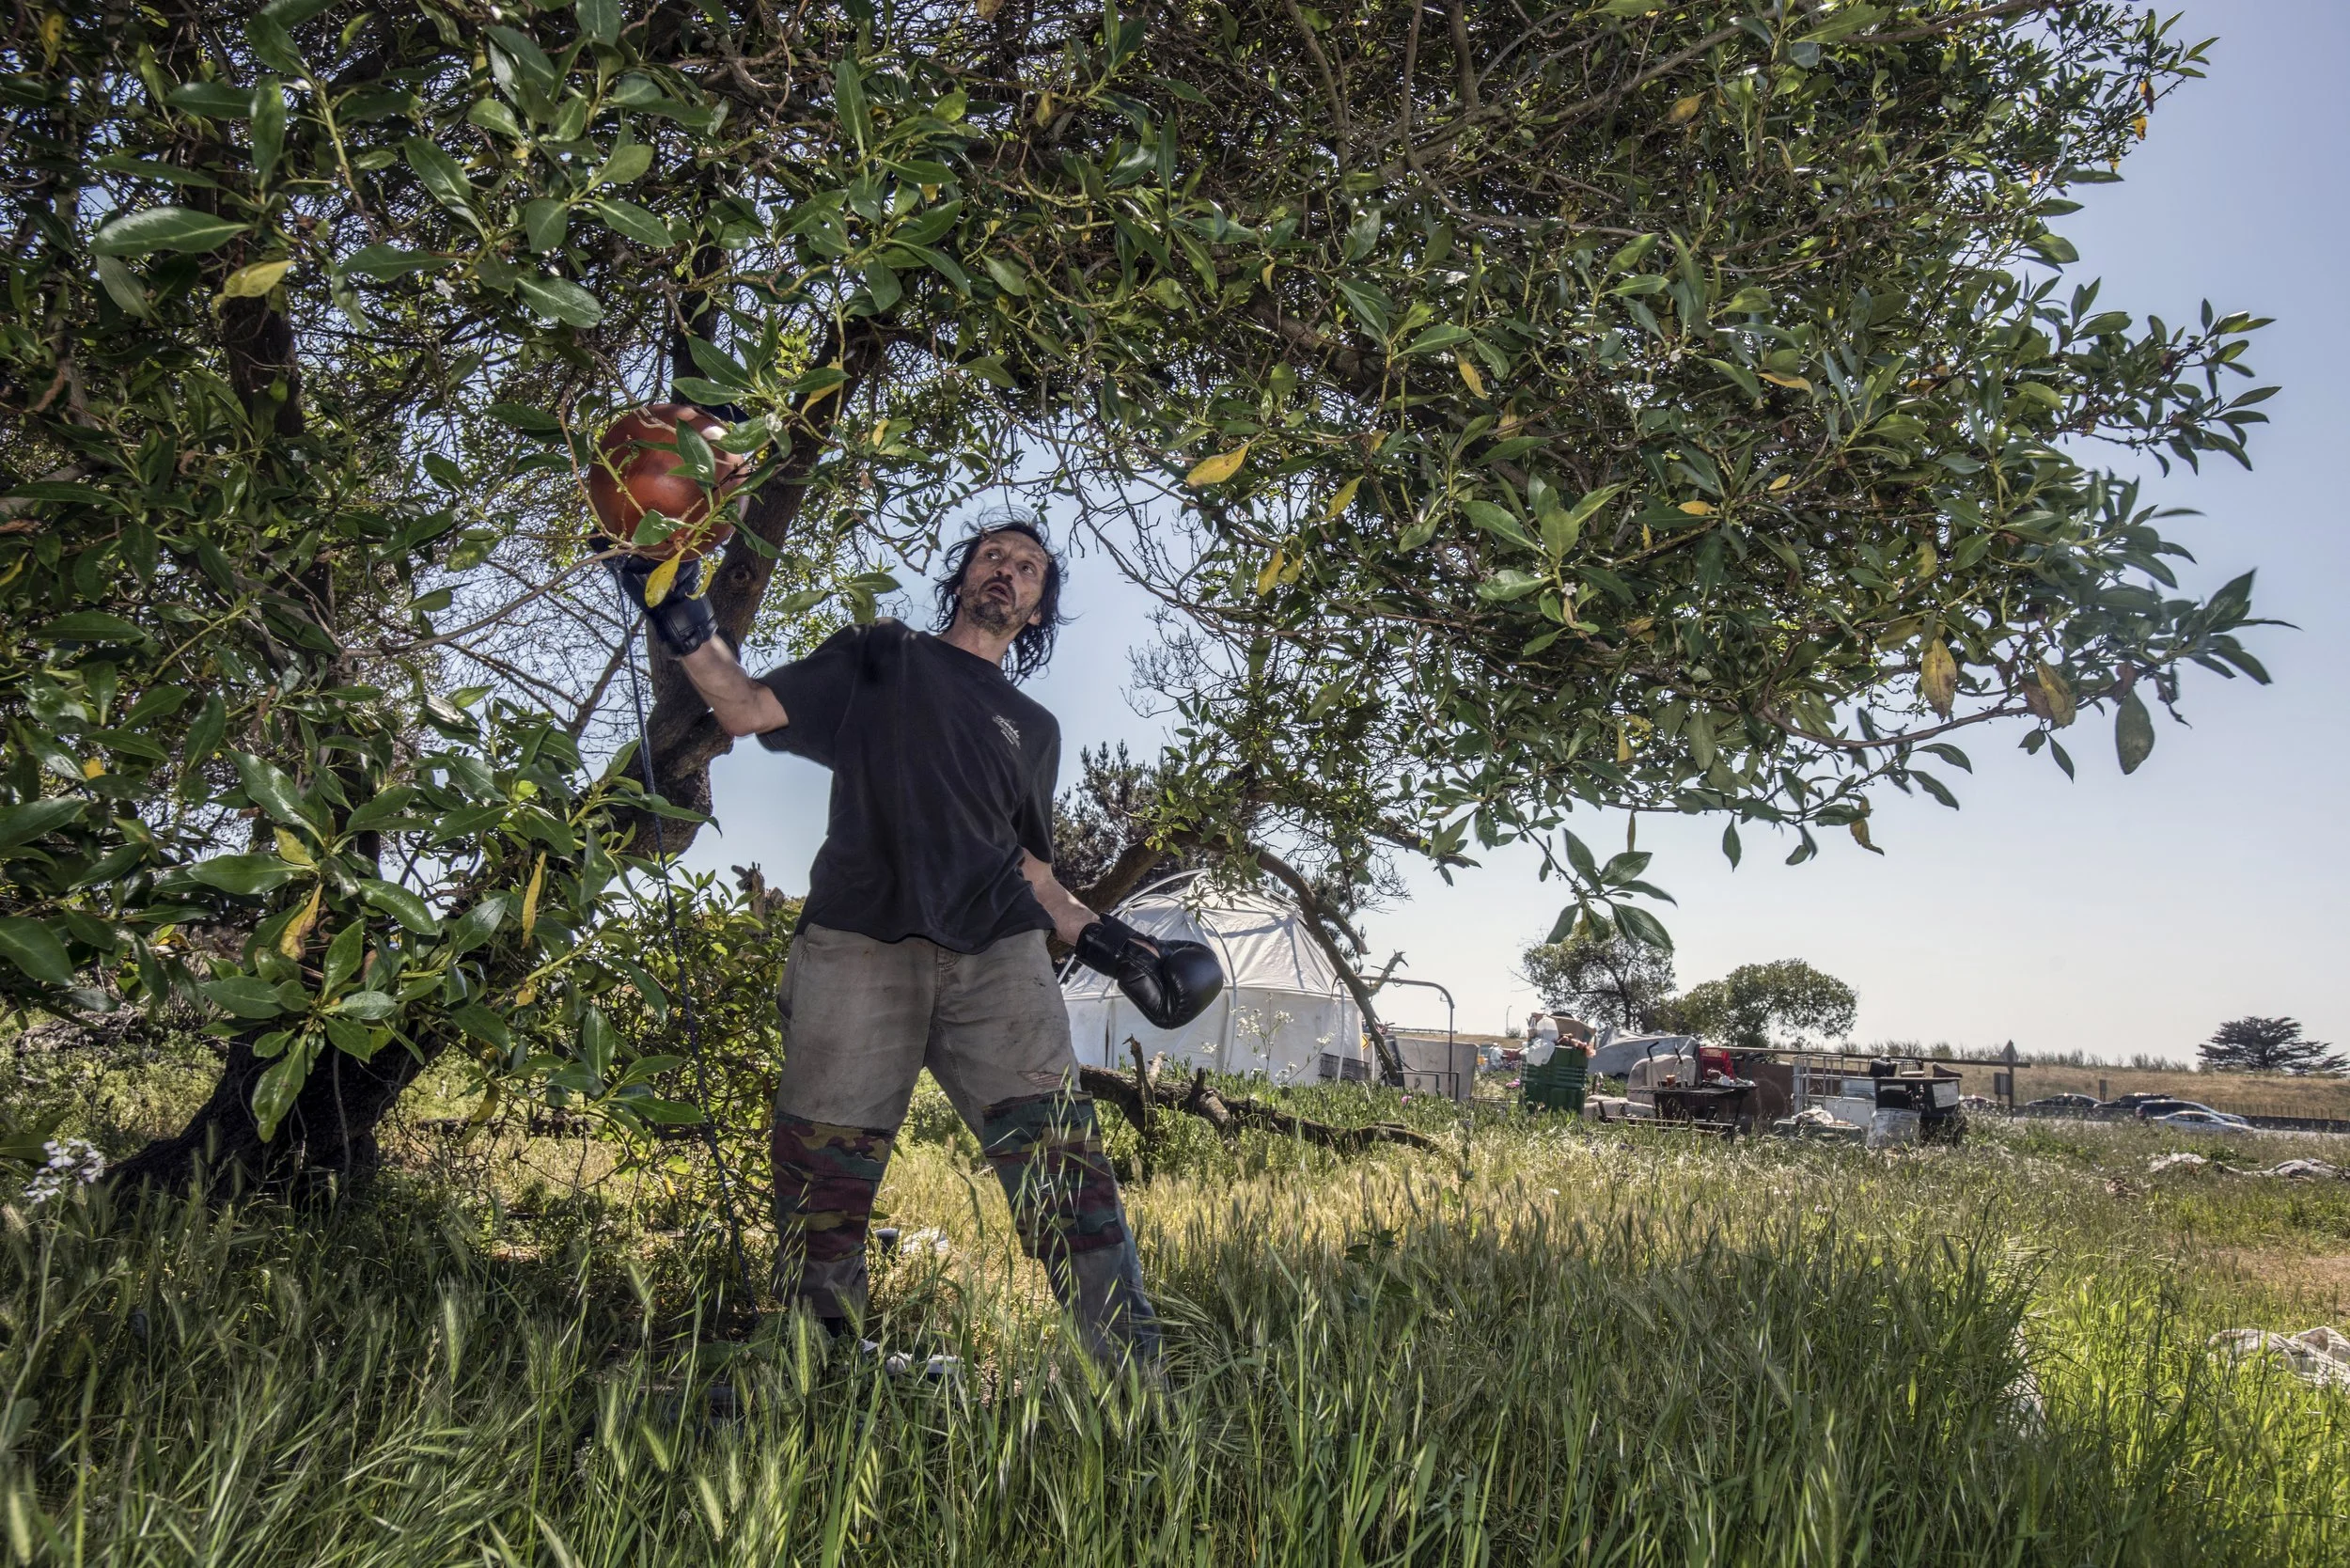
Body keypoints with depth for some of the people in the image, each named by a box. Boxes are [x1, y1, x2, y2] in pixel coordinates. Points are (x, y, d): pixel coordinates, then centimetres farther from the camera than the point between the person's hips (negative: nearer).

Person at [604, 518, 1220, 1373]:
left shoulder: (1034, 728, 29)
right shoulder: (879, 657, 22)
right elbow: (749, 709, 12)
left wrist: (1105, 939, 14)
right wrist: (683, 622, 0)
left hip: (998, 954, 2)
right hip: (859, 946, -1)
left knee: (1065, 1168, -14)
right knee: (824, 1182, -8)